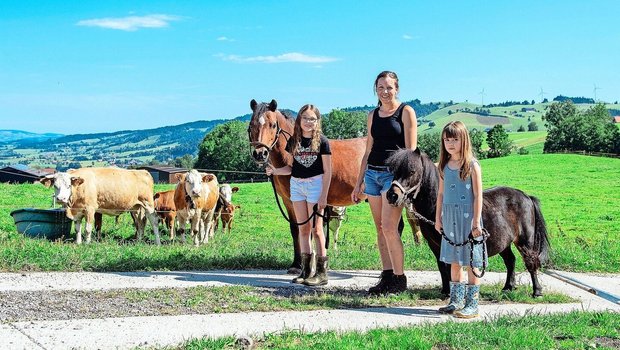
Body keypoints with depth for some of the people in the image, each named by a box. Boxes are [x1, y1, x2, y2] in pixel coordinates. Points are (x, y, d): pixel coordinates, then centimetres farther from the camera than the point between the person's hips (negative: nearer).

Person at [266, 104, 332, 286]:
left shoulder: (321, 141, -7)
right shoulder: (293, 141, 6)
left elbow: (327, 171, -8)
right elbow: (291, 167, 10)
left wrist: (324, 195, -14)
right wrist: (275, 171, -8)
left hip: (315, 184, -5)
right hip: (296, 184, 5)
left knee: (316, 229, -5)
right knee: (303, 229, 9)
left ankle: (322, 272, -2)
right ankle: (306, 270, 16)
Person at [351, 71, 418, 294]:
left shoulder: (406, 112, -2)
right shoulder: (373, 115, 14)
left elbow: (411, 150, -7)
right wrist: (359, 183, 16)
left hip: (394, 174, -6)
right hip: (372, 173, 6)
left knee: (389, 228, -13)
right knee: (380, 229, 7)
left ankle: (400, 280, -2)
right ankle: (387, 277, 14)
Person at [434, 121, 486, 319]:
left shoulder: (472, 165, -9)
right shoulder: (444, 166, 8)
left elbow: (478, 196, -10)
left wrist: (476, 222, -14)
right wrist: (438, 218, 11)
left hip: (467, 218, -6)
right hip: (450, 218, 6)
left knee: (471, 262, 0)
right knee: (454, 261, 13)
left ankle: (472, 304, 6)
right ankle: (456, 301, 22)